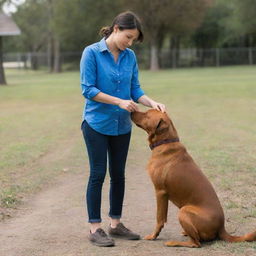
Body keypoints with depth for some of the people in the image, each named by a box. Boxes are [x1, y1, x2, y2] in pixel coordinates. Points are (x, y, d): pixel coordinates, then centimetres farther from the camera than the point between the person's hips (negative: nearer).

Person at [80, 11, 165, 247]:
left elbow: (135, 90, 6)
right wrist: (119, 102, -21)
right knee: (98, 174, -2)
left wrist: (153, 103, -12)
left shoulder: (130, 57, 4)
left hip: (122, 125, 5)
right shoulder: (91, 53, -11)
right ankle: (95, 228, 5)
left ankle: (115, 224, 21)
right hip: (97, 123, -5)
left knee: (118, 175, 10)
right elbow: (88, 89, -15)